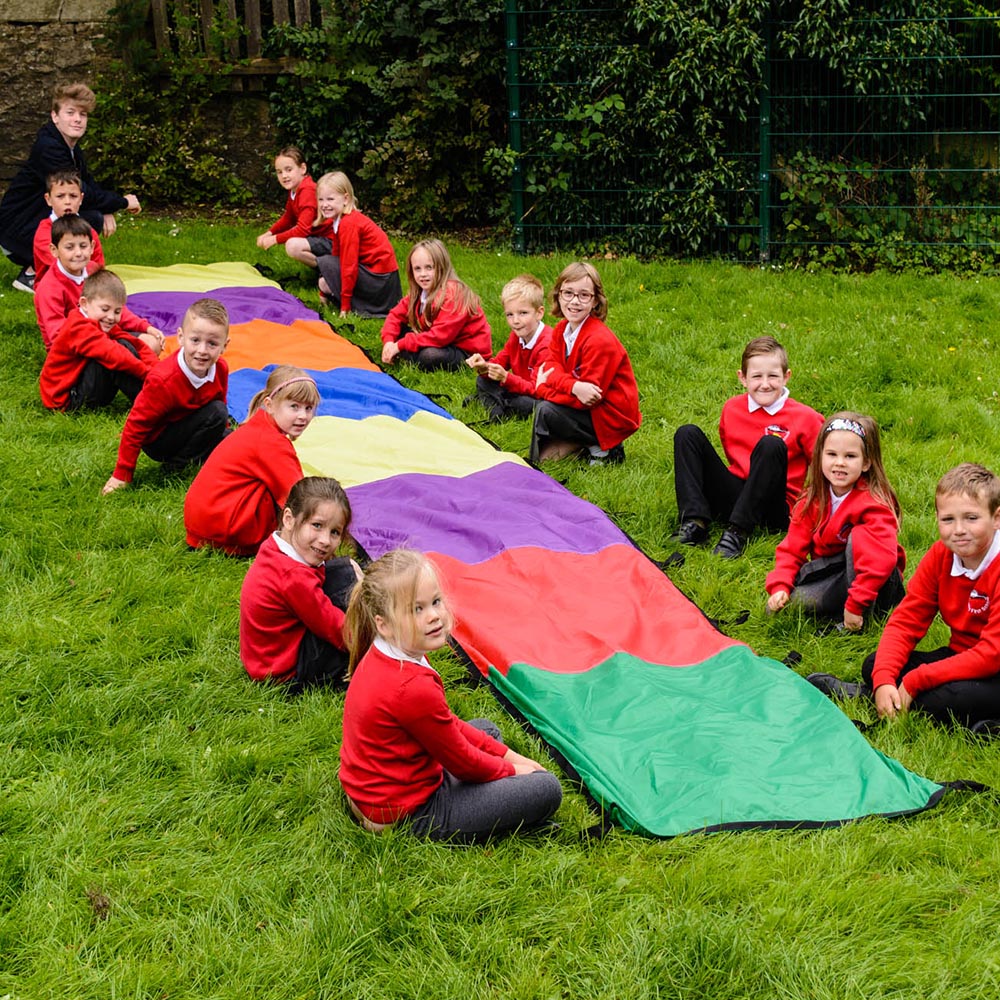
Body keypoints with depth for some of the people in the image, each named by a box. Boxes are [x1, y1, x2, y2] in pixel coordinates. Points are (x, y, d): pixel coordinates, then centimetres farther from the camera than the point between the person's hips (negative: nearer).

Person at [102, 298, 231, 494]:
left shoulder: (220, 369, -13)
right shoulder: (163, 381, -31)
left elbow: (220, 401, 10)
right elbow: (136, 425, -24)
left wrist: (222, 433, 22)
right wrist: (122, 475, -22)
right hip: (158, 440, -7)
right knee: (217, 412, -24)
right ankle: (177, 465, -14)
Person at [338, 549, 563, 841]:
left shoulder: (380, 656, -1)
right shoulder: (413, 689, -31)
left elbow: (446, 725, 11)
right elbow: (461, 761, -16)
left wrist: (505, 754, 8)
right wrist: (510, 769, 3)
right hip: (407, 813, -10)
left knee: (486, 728, 29)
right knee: (547, 789, -11)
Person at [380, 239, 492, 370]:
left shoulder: (452, 294, -23)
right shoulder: (420, 292, 2)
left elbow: (440, 336, -30)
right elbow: (396, 314, 4)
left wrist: (401, 345, -26)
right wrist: (388, 342, -16)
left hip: (468, 352, -8)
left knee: (429, 356, -35)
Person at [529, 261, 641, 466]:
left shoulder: (599, 341, -24)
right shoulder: (562, 330, 2)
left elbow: (590, 393, -24)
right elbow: (551, 366, -6)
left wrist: (544, 387, -19)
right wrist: (574, 386, -29)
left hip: (612, 417, -8)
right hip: (588, 409, 8)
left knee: (546, 411, -21)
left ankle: (600, 448, -7)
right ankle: (583, 444, 4)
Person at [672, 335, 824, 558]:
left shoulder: (805, 418, -6)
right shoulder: (731, 409, 6)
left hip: (774, 509, -4)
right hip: (733, 496, 4)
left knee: (771, 445, -31)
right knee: (687, 433, -6)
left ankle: (738, 531, -31)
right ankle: (695, 522, -22)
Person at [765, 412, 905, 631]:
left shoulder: (873, 504, -19)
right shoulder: (813, 500, 0)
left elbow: (882, 557, -32)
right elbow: (793, 547, 0)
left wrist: (856, 603, -36)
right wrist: (779, 587, -17)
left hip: (877, 586, -4)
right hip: (831, 577, 4)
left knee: (858, 536, -32)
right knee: (778, 607, -20)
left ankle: (863, 618, -25)